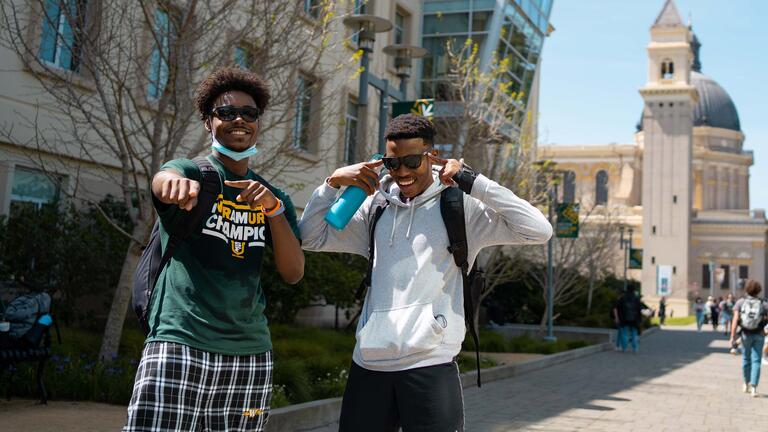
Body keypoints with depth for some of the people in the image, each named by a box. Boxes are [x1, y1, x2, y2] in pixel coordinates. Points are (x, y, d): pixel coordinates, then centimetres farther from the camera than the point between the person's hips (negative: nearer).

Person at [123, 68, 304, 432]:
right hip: (180, 343, -4)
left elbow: (293, 274, 4)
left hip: (251, 351, 4)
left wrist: (274, 208, -11)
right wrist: (176, 182, -48)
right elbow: (163, 179, -23)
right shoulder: (192, 171, 2)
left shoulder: (273, 197, 14)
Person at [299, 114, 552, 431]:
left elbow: (539, 231, -10)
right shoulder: (377, 207, 14)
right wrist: (333, 182, 4)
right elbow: (311, 238, 17)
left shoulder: (460, 207, 0)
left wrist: (471, 180, -10)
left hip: (430, 365, -4)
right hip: (368, 364, 4)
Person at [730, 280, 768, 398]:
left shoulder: (740, 302, -6)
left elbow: (735, 319, -13)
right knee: (756, 360, 2)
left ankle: (747, 384, 34)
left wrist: (732, 336, -14)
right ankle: (753, 387, -8)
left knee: (746, 358, 18)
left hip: (746, 334, 1)